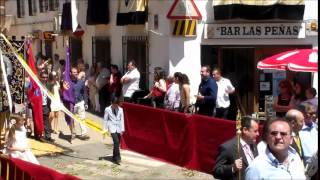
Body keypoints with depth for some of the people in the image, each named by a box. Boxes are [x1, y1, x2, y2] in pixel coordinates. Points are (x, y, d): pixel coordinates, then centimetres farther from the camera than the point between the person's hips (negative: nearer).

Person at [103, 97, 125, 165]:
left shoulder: (120, 109, 3)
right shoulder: (107, 109, -4)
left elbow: (122, 119, 5)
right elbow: (105, 120, 1)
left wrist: (122, 129, 2)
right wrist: (105, 129, 0)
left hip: (118, 127, 4)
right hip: (112, 127, -4)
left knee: (117, 143, 8)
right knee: (116, 141, -19)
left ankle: (114, 157, 24)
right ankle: (117, 157, -17)